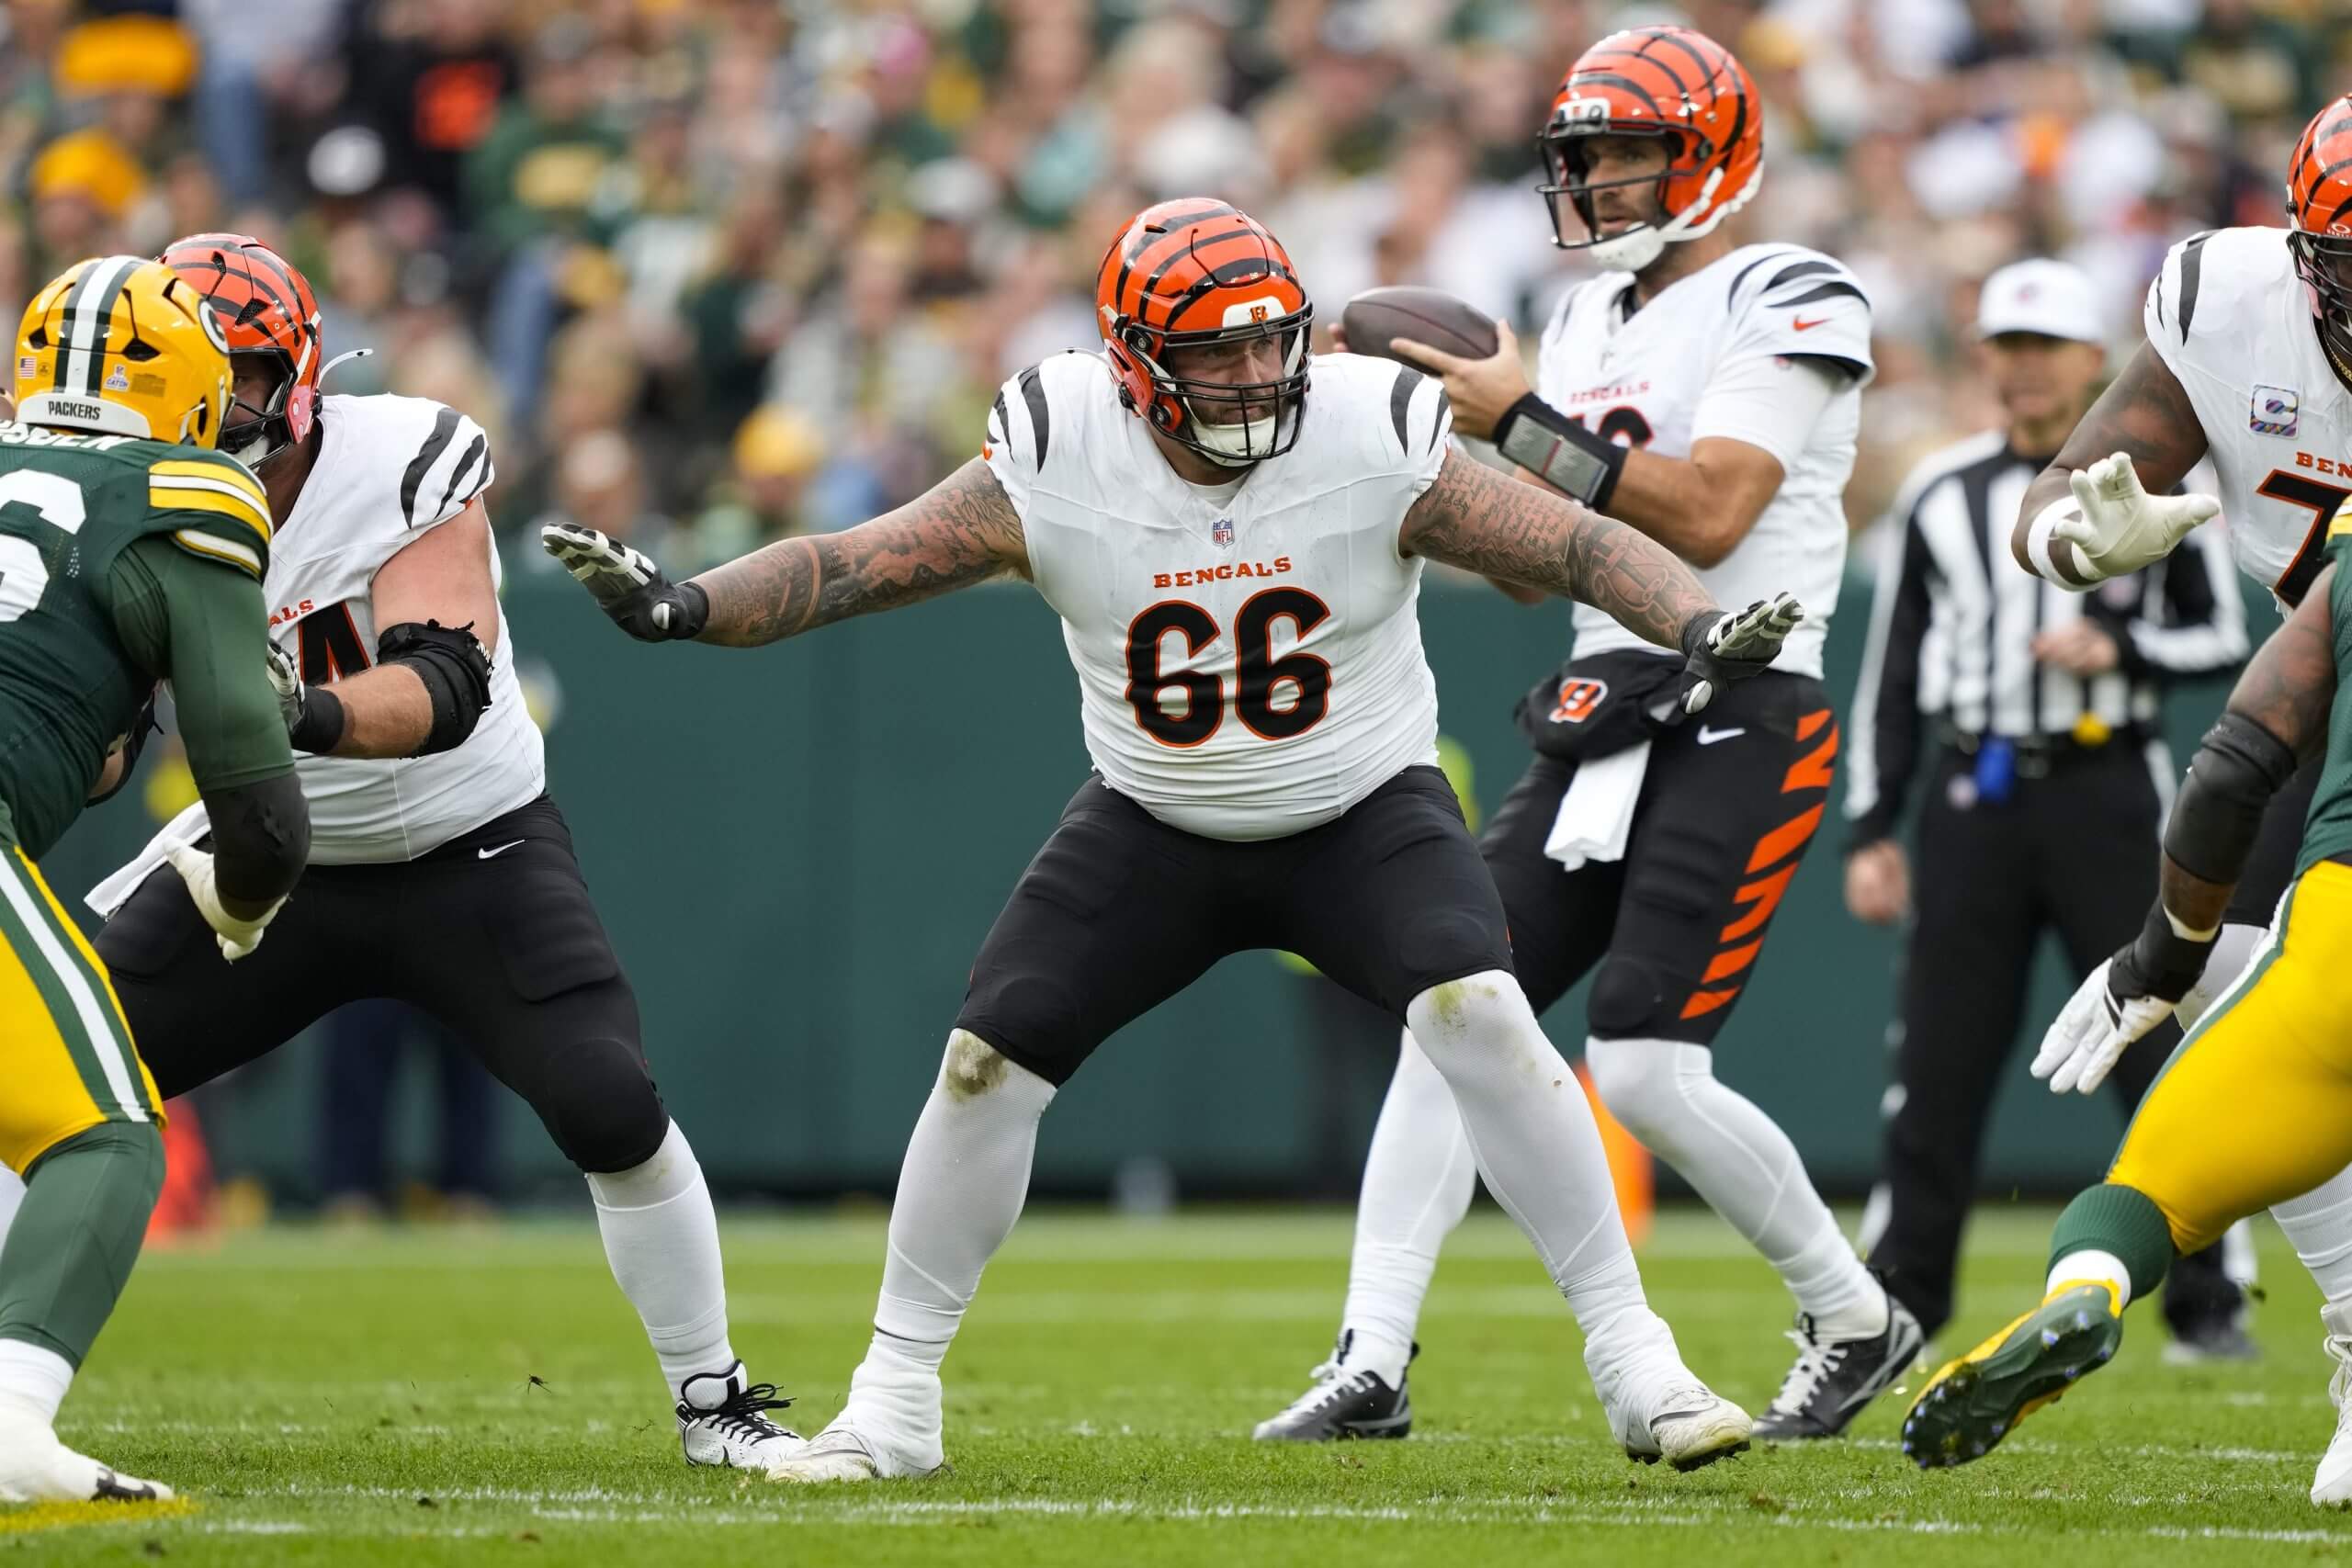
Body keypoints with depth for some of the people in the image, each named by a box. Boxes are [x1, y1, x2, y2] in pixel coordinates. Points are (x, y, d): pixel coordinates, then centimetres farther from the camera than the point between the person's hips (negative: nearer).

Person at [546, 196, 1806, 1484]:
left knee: (1479, 1017, -24)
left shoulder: (1370, 445, -22)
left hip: (1363, 810, -2)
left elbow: (1578, 547, -21)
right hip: (1155, 825, 2)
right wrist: (684, 606, -35)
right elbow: (847, 568, -19)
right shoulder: (1053, 470, -19)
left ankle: (1632, 1361, -13)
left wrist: (1701, 628, -38)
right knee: (986, 1062, -7)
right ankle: (892, 1403, 11)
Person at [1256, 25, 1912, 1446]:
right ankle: (1373, 1365, -2)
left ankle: (1854, 1319, 7)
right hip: (1602, 708, 8)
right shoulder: (1595, 318, 18)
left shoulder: (1787, 305, -8)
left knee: (1648, 1070, -14)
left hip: (1740, 724, -8)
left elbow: (1705, 517, -19)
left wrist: (1524, 422, -18)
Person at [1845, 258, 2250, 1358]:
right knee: (1939, 1062, 0)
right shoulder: (1941, 495, 8)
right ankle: (1897, 1305, 5)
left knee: (2162, 1051, -4)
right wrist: (1870, 830, 6)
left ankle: (2206, 1305, 3)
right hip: (1972, 800, 2)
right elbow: (1892, 671, 11)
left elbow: (2225, 637, 6)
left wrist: (2121, 650, -13)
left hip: (2105, 792, -2)